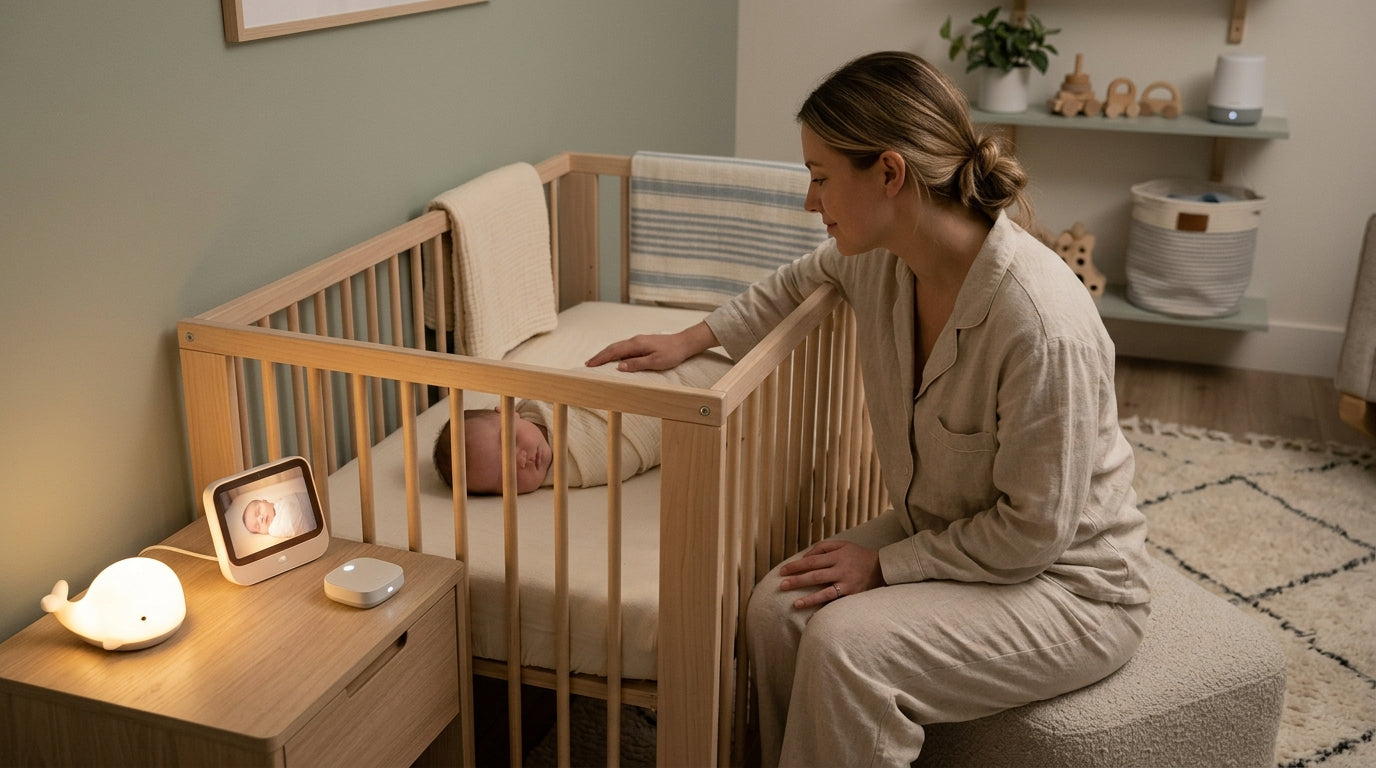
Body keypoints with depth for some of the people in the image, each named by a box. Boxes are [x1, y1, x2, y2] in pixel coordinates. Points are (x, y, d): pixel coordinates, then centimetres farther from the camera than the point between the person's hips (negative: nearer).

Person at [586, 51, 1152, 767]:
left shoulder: (1041, 324, -32)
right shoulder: (881, 260, -9)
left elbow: (1035, 529, -24)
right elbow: (801, 280, 17)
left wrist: (887, 563, -16)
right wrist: (692, 338, 11)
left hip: (1067, 582, -7)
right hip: (941, 533, 7)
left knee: (845, 642, -26)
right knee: (777, 606, -13)